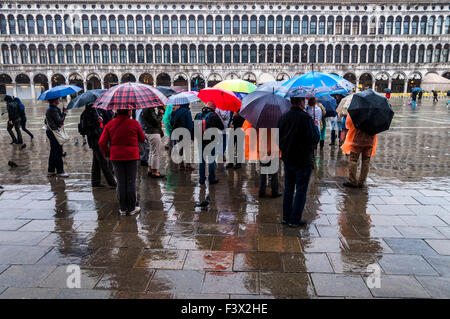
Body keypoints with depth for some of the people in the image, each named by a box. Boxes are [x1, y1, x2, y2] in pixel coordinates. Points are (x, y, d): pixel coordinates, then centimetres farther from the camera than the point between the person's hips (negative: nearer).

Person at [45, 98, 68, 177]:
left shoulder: (49, 109, 15)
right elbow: (60, 120, -20)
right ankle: (60, 171, 0)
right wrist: (64, 113, -9)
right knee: (58, 152, -5)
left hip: (50, 131, 10)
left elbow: (46, 121, 21)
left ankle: (51, 171, 21)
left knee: (53, 152, 15)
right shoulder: (53, 110, -17)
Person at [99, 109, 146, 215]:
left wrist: (107, 153, 13)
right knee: (131, 182, 5)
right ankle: (132, 208, 13)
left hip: (116, 157, 3)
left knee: (120, 183, 10)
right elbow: (142, 139, 2)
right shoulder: (134, 123, -8)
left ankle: (123, 209, 16)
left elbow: (102, 142, -2)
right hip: (131, 156, -3)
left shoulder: (110, 124, 0)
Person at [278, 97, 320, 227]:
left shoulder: (283, 118, 3)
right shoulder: (306, 118, -18)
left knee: (288, 189, 16)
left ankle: (286, 217, 25)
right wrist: (315, 127, -1)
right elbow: (314, 139, -18)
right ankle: (295, 220, 10)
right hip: (303, 160, -6)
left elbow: (278, 138, 9)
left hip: (287, 159, 6)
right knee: (301, 190, 5)